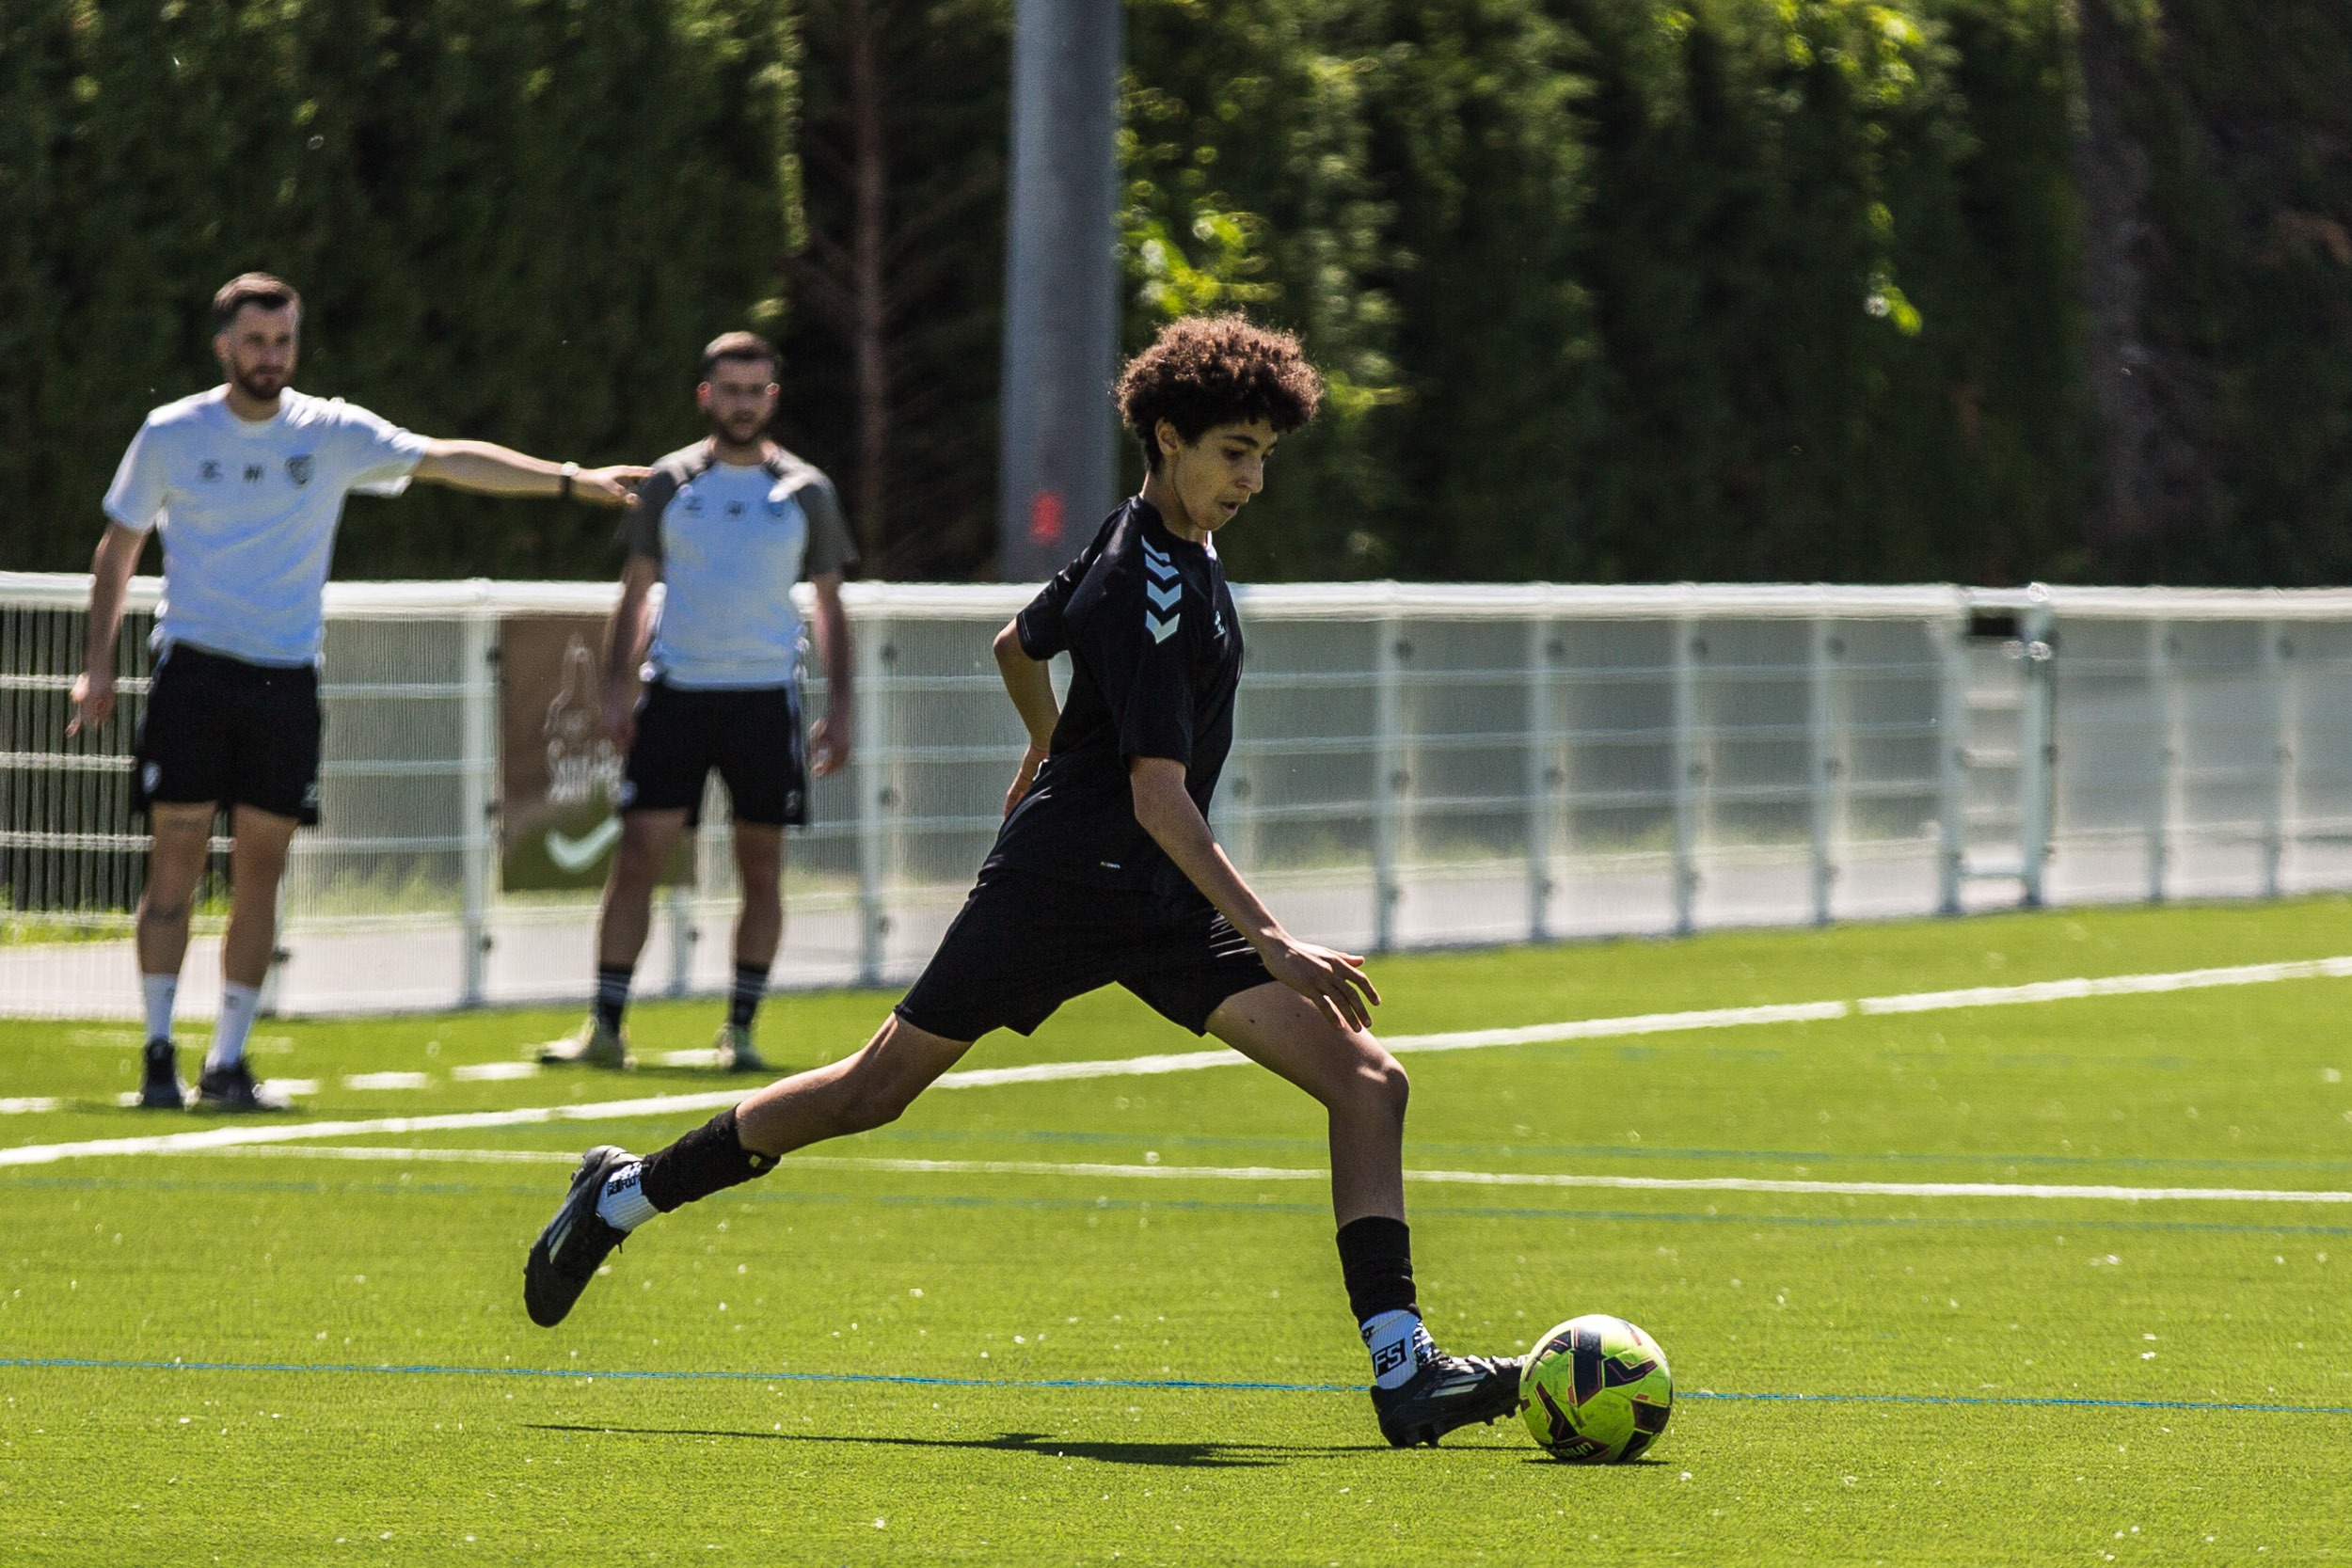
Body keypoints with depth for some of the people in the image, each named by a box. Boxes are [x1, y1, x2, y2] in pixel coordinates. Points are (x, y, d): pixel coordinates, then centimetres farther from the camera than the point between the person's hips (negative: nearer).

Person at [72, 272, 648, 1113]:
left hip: (287, 680, 2)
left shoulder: (332, 433, 4)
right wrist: (98, 663, 5)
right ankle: (160, 1054, -1)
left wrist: (570, 479, -8)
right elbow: (118, 548, 12)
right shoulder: (170, 435, 2)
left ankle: (229, 1061, 7)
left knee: (260, 872, 1)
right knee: (176, 862, -7)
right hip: (193, 669, -2)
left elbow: (449, 459, 0)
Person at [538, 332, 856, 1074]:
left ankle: (739, 1030, 8)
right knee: (637, 857, -6)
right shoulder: (669, 482, 6)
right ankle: (604, 1028, -3)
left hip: (766, 697, 0)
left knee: (762, 868, 0)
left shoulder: (805, 490, 7)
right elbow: (636, 592, 10)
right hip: (677, 691, 0)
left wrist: (838, 708, 5)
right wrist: (617, 687, 1)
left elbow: (829, 605, 12)